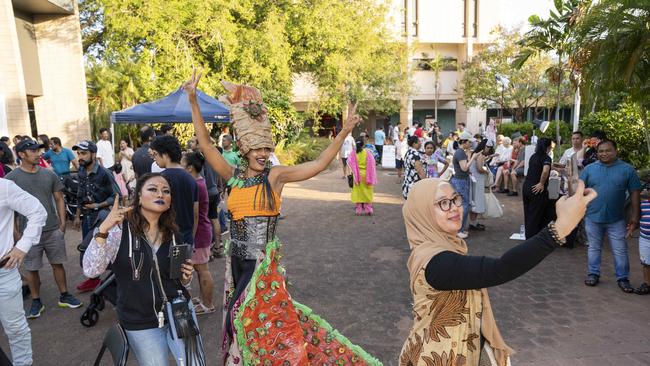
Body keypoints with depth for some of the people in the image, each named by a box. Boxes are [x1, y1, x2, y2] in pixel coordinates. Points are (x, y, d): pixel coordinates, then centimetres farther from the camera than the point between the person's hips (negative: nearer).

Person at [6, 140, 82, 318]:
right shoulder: (11, 178, -5)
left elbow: (59, 199, 8)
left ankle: (64, 296, 24)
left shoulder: (49, 174, 2)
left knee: (57, 264, 11)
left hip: (53, 230, 2)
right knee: (32, 269, 9)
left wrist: (62, 223, 3)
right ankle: (36, 302, 24)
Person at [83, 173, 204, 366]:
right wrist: (103, 229, -32)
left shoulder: (173, 235, 3)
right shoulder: (120, 229, -10)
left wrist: (186, 276, -8)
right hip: (141, 324, -3)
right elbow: (90, 270, -21)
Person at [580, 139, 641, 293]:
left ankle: (623, 279, 20)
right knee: (594, 248, 13)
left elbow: (635, 194, 1)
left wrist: (634, 217, -1)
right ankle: (593, 274, 25)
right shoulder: (589, 168, 1)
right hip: (593, 217, 1)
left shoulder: (627, 169, -2)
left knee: (620, 251, 6)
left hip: (616, 220, -1)